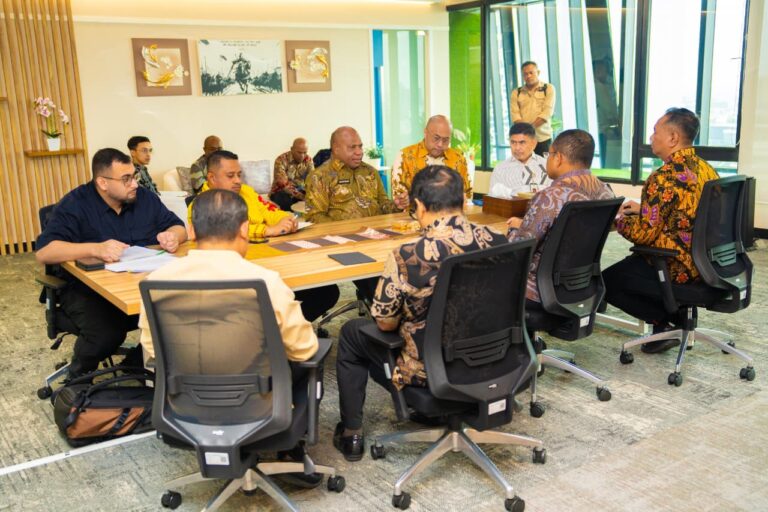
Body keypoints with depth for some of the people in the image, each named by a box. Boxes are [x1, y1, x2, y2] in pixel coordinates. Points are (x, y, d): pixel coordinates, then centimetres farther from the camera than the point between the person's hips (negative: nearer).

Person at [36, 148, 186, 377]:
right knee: (106, 333, -32)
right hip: (85, 288, -4)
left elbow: (179, 227, 10)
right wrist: (95, 249, -36)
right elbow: (43, 252, -20)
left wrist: (172, 236, -17)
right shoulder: (74, 205, -10)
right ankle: (78, 376, 3)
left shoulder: (144, 197, 4)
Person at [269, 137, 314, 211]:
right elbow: (283, 185, -29)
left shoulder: (308, 160, -4)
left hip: (299, 190, 5)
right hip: (280, 192, -4)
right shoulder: (281, 160, -20)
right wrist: (303, 196, -39)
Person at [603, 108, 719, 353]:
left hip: (680, 269, -9)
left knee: (606, 281, 8)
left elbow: (644, 234, -22)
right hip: (705, 263, 9)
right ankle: (678, 312, 18)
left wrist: (618, 221, -3)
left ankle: (668, 321, 4)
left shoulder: (664, 177, -23)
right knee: (631, 262, 30)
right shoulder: (706, 170, 5)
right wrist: (644, 208, 16)